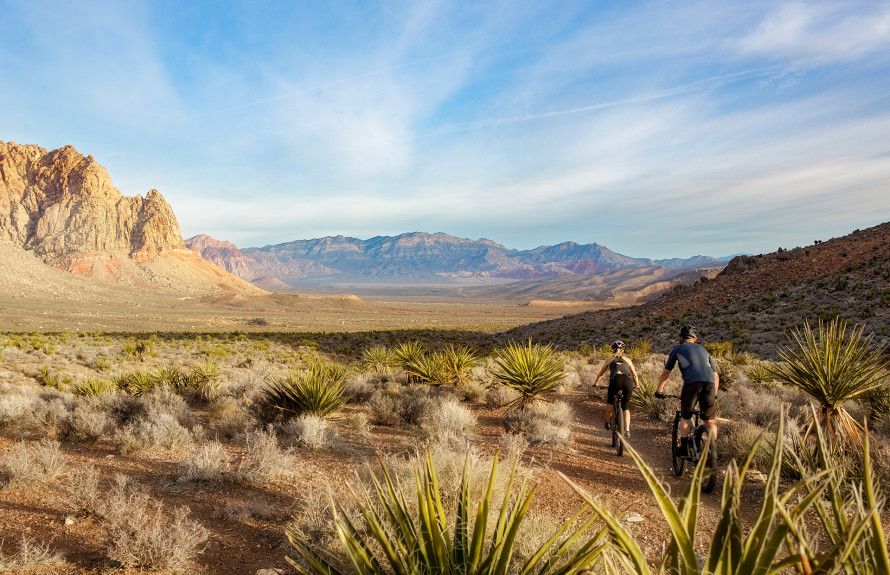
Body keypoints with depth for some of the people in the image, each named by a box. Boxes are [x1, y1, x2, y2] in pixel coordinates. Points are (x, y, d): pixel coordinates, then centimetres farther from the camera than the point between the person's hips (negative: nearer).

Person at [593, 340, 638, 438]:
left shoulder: (610, 360, 28)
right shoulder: (627, 360, 30)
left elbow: (600, 374, 38)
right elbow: (634, 375, 35)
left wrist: (595, 383, 54)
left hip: (616, 379, -2)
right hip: (628, 381, 2)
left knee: (610, 399, 26)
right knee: (625, 407, 14)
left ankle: (607, 421, 23)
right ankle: (627, 430, 3)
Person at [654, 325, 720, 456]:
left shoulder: (678, 349, 22)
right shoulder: (704, 350, 31)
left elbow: (666, 372, 25)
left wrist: (659, 390, 35)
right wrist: (715, 394, 39)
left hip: (691, 382, -3)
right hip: (709, 382, 3)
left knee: (685, 417, 13)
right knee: (710, 421, 13)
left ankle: (684, 448, 10)